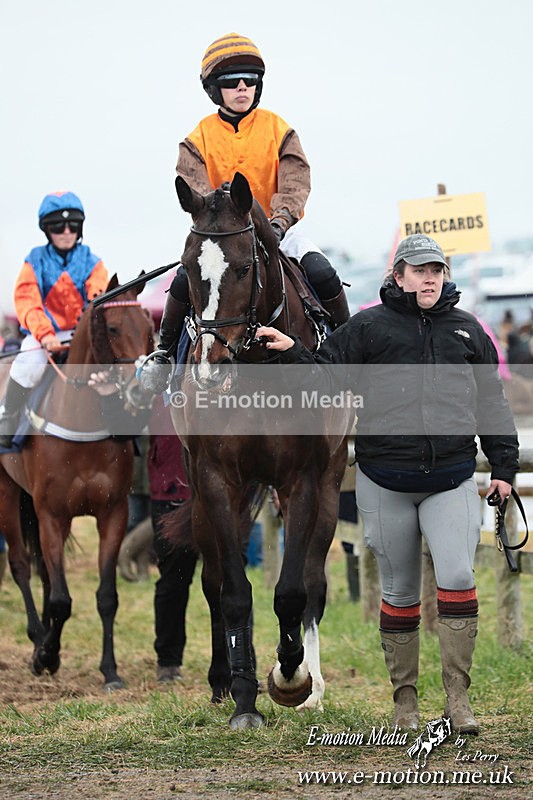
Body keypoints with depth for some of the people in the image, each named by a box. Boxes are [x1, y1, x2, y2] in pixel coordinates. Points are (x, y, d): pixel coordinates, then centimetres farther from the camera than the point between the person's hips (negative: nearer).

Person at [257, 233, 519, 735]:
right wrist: (291, 351, -15)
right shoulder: (369, 327, 3)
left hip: (451, 479, 1)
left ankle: (457, 697, -9)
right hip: (385, 481, -1)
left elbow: (492, 402, 15)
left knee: (457, 576, -15)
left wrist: (503, 466, 10)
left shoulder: (467, 331, 11)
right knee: (399, 590, 7)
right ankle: (404, 698, 19)